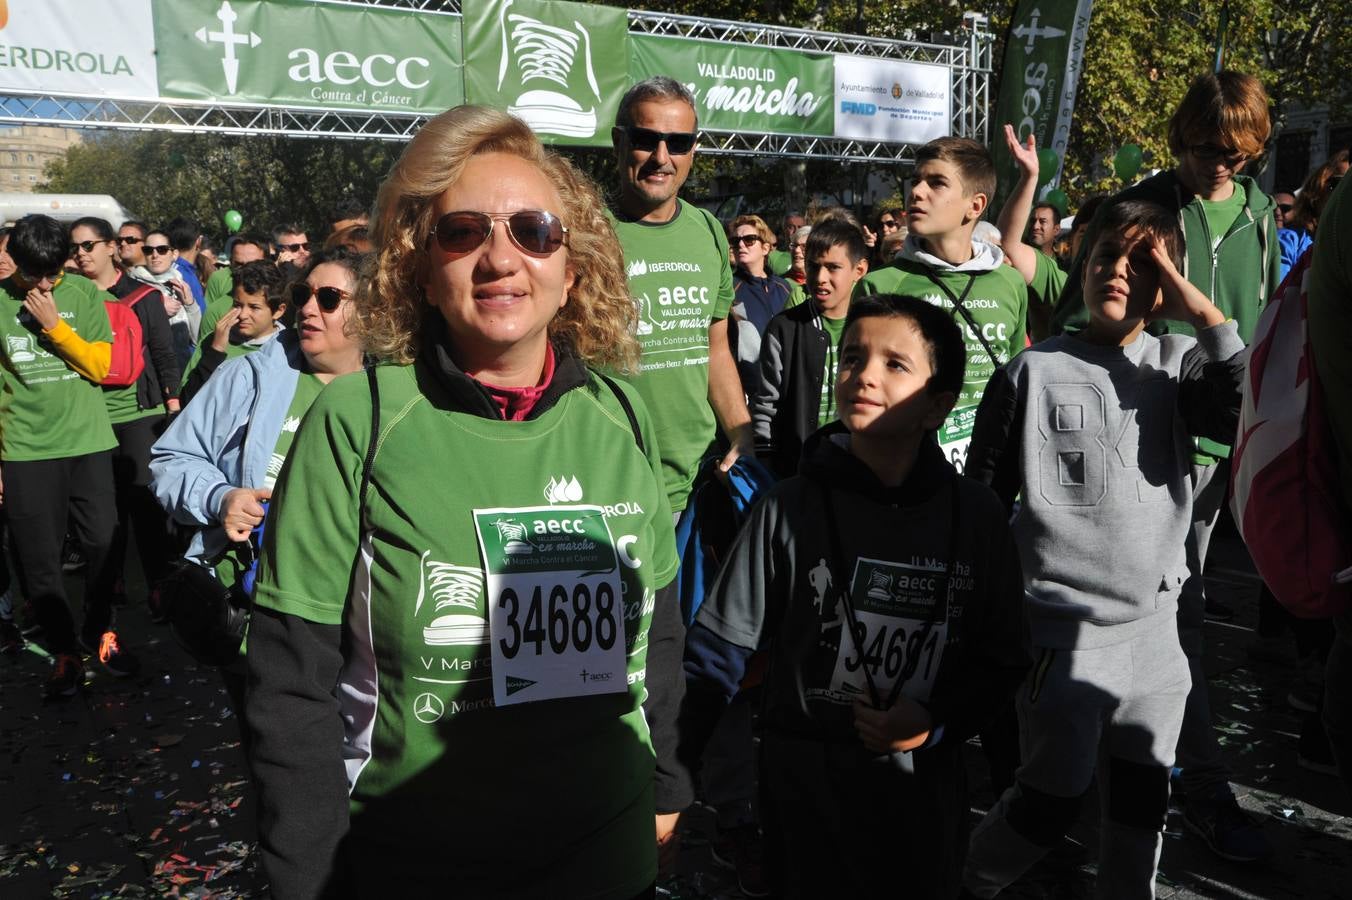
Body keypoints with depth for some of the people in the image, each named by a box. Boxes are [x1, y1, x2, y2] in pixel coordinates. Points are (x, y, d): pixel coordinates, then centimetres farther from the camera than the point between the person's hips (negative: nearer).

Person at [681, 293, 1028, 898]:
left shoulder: (975, 514, -6)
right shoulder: (790, 508, -12)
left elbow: (1002, 658, 2)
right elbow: (720, 645, -7)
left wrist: (938, 723, -14)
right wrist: (668, 774, -13)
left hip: (926, 779, 2)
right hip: (805, 780, -2)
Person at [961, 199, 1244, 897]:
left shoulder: (1179, 365, 4)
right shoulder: (1033, 371, -4)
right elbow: (982, 500, 0)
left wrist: (1207, 314, -14)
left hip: (1154, 627, 4)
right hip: (1061, 629, -3)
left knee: (1143, 800, 16)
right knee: (1054, 797, 4)